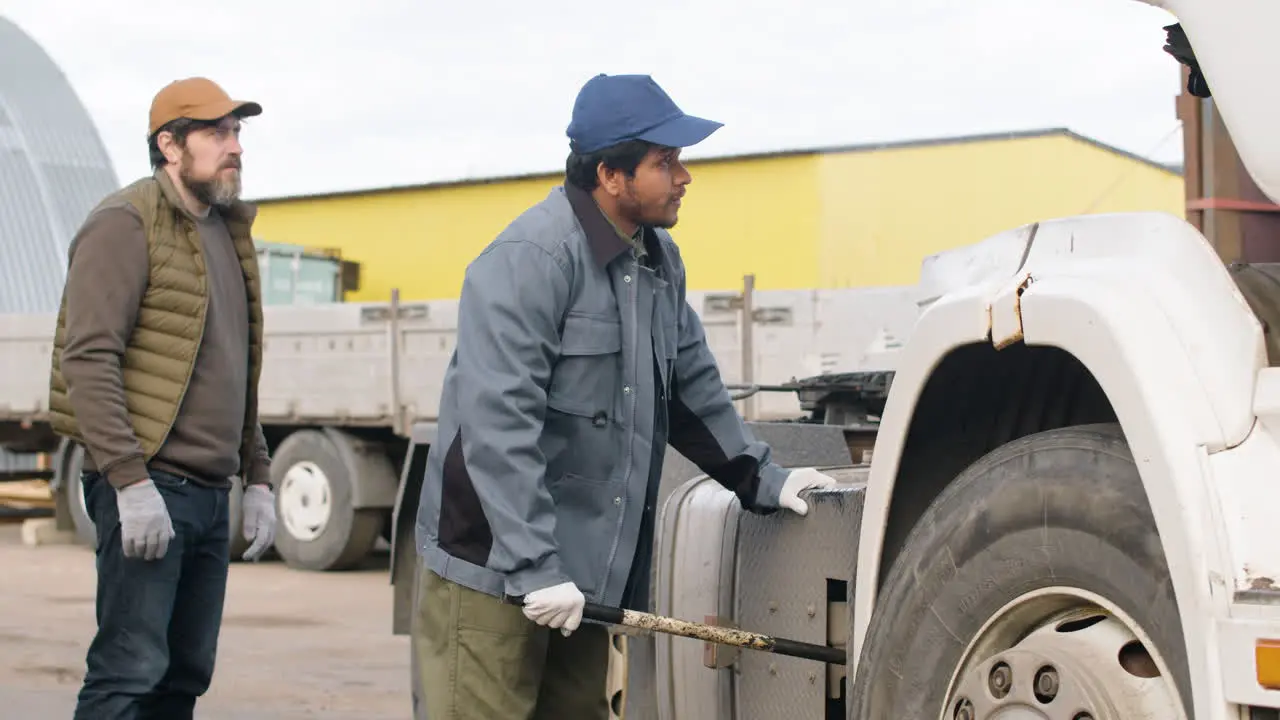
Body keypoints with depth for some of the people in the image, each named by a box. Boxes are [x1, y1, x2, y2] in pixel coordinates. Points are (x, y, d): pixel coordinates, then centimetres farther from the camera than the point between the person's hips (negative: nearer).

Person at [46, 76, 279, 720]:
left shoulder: (227, 232, 19)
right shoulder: (126, 224, -8)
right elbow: (88, 359, -17)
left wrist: (257, 476, 18)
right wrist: (131, 481, -23)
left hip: (209, 493, 8)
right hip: (146, 488, -8)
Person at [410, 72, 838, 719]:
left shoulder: (660, 261, 12)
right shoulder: (531, 259, -17)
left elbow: (692, 388, 23)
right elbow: (498, 425, -23)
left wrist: (760, 479, 14)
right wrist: (535, 567, -24)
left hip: (588, 569, 9)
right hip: (493, 570, -9)